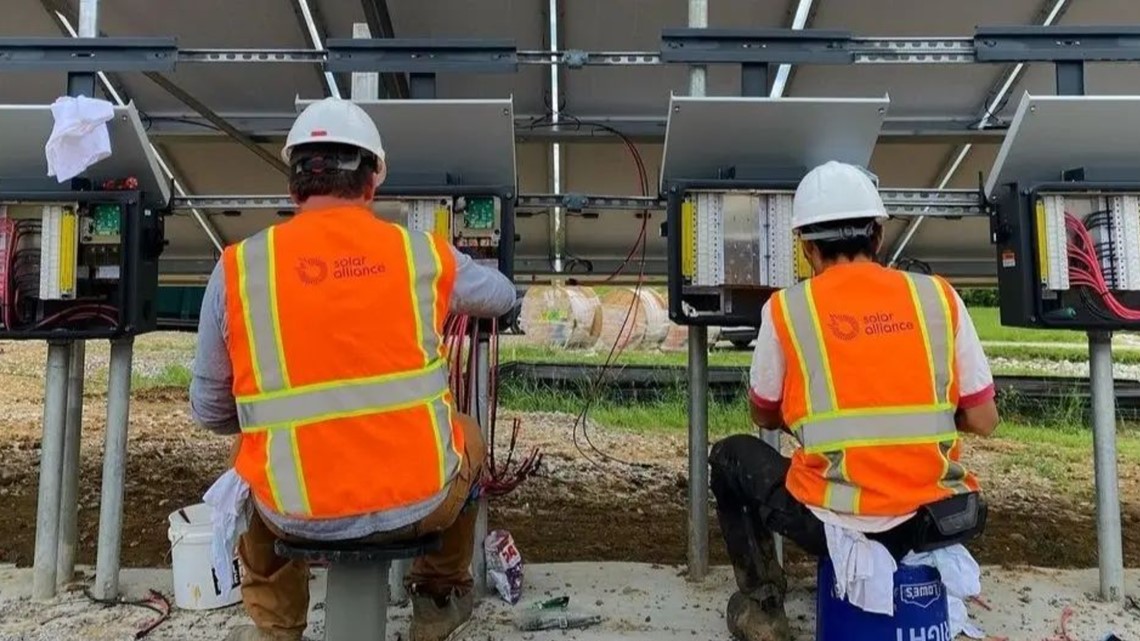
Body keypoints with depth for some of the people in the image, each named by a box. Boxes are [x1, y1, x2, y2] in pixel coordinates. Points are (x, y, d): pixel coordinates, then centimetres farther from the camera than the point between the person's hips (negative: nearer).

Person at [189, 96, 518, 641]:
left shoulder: (237, 268, -6)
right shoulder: (423, 254, -4)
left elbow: (209, 411, 2)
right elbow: (503, 298, 17)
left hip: (297, 513, 1)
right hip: (419, 502, 0)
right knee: (466, 436, 32)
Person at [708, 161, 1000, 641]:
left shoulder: (786, 308, -7)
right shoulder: (938, 297, -1)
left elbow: (765, 417, 7)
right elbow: (983, 421, 3)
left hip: (835, 525, -4)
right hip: (931, 519, 4)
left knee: (731, 456, 24)